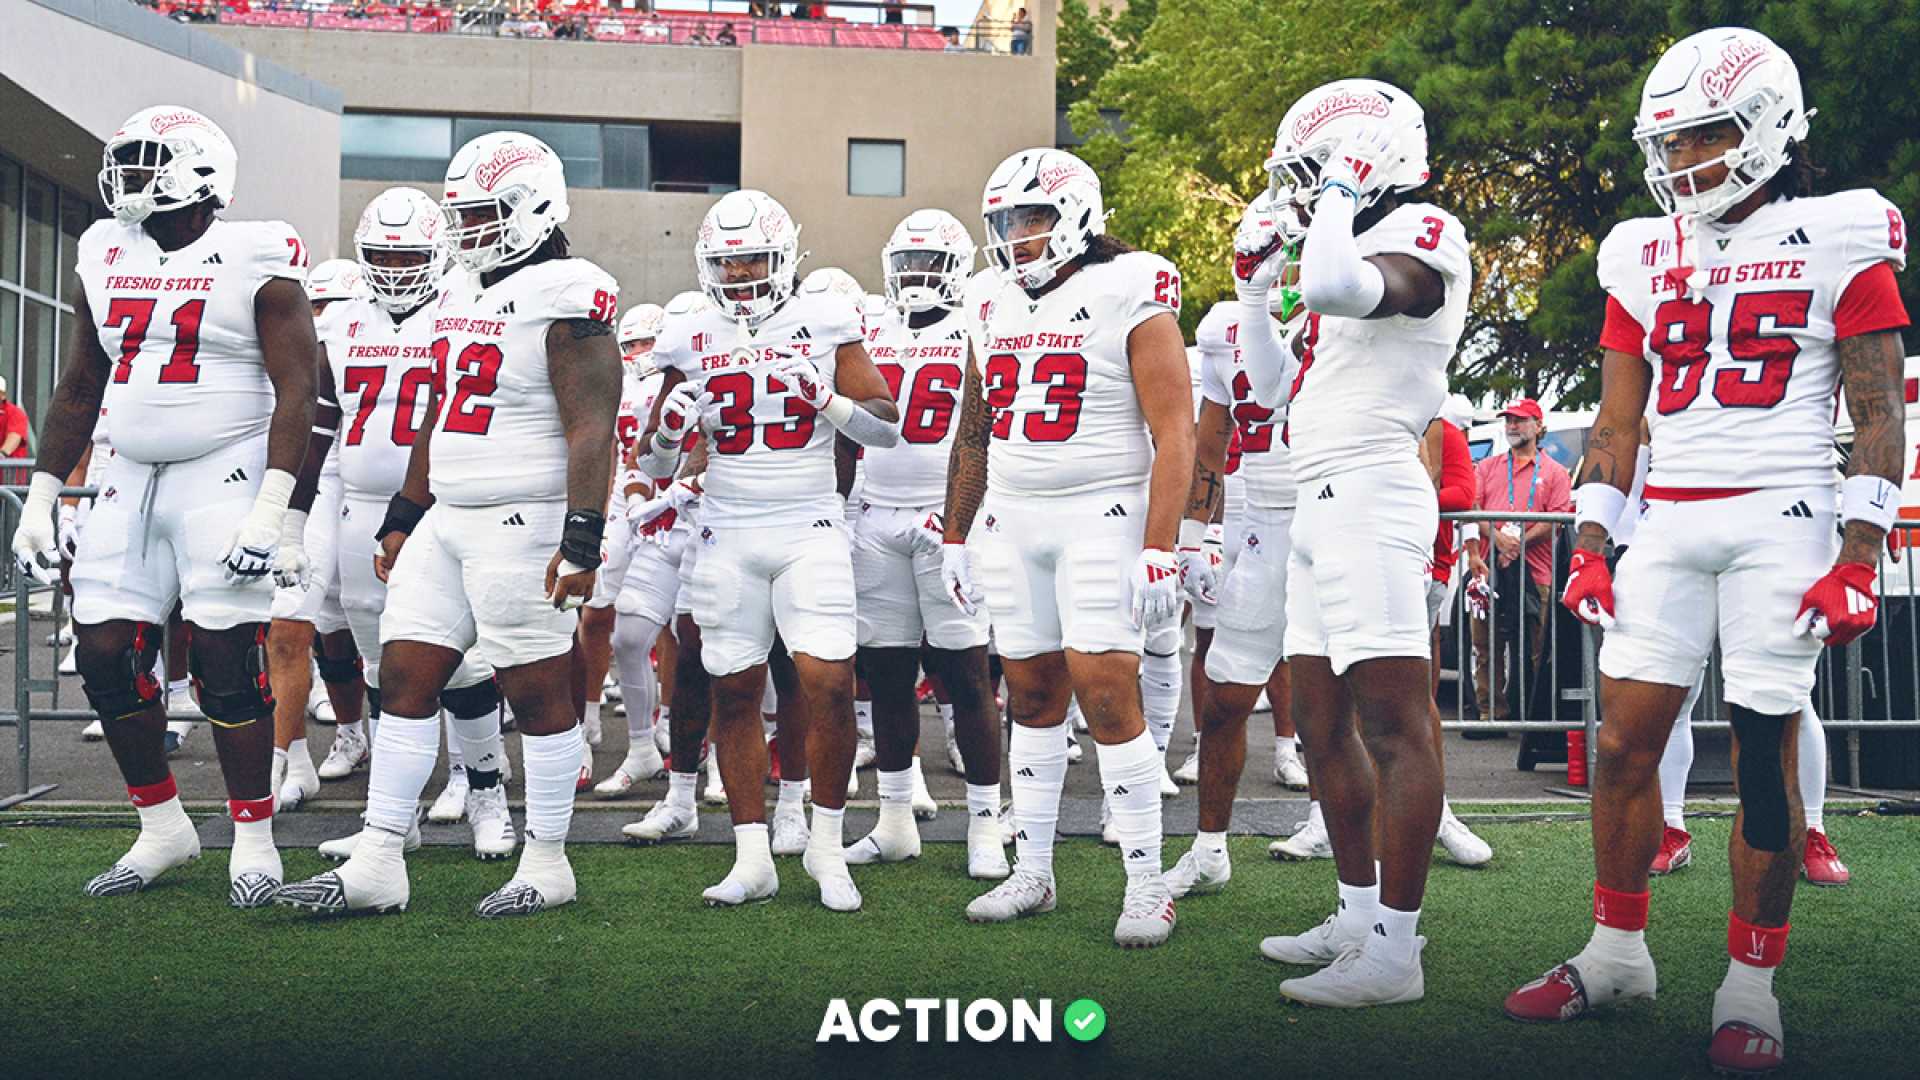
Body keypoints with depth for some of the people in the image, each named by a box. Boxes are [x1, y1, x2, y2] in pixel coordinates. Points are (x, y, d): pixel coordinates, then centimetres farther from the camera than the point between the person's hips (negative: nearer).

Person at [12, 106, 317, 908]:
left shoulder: (255, 263, -7)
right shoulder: (107, 260, 11)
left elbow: (295, 391, -12)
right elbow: (79, 389, 17)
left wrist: (272, 508, -20)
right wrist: (39, 498, 14)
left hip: (223, 479, -6)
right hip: (131, 482, 7)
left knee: (226, 661, -7)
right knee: (105, 655, 3)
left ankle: (254, 839, 7)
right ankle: (163, 828, 19)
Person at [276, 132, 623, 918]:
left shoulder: (566, 300, -11)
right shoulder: (460, 297, 16)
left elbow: (592, 430, -17)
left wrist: (582, 539, -23)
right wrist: (402, 518, 21)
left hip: (522, 523, -9)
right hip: (445, 521, 9)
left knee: (536, 692, 1)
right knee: (405, 676, 6)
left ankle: (547, 864, 13)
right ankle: (378, 865, 11)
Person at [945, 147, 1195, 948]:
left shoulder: (1130, 296, -7)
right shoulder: (995, 307, 12)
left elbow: (1173, 433, -11)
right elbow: (975, 430, 21)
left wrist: (1159, 550, -18)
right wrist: (955, 535, 20)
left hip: (1102, 517, -6)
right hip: (1010, 521, 6)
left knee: (1106, 692, -11)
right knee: (1033, 695, 8)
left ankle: (1147, 884, -2)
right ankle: (1032, 873, 16)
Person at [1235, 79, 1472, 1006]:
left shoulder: (1419, 236, -6)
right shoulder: (1354, 247, 22)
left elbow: (1336, 286, -29)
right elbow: (1275, 389, 27)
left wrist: (1339, 196, -11)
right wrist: (1253, 292, 22)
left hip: (1368, 498, -10)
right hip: (1323, 507, 11)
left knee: (1394, 726, -9)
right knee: (1323, 724, 14)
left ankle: (1395, 950, -7)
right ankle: (1359, 918, 23)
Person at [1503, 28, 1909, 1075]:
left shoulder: (1838, 243, 1)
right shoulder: (1647, 258, 12)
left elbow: (1881, 417, -1)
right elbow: (1616, 421, 15)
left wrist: (1858, 560, -10)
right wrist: (1589, 545, 7)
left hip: (1781, 517, -4)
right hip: (1669, 521, 4)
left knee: (1765, 752, -3)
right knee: (1624, 739, 1)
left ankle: (1751, 987, 7)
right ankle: (1616, 950, 15)